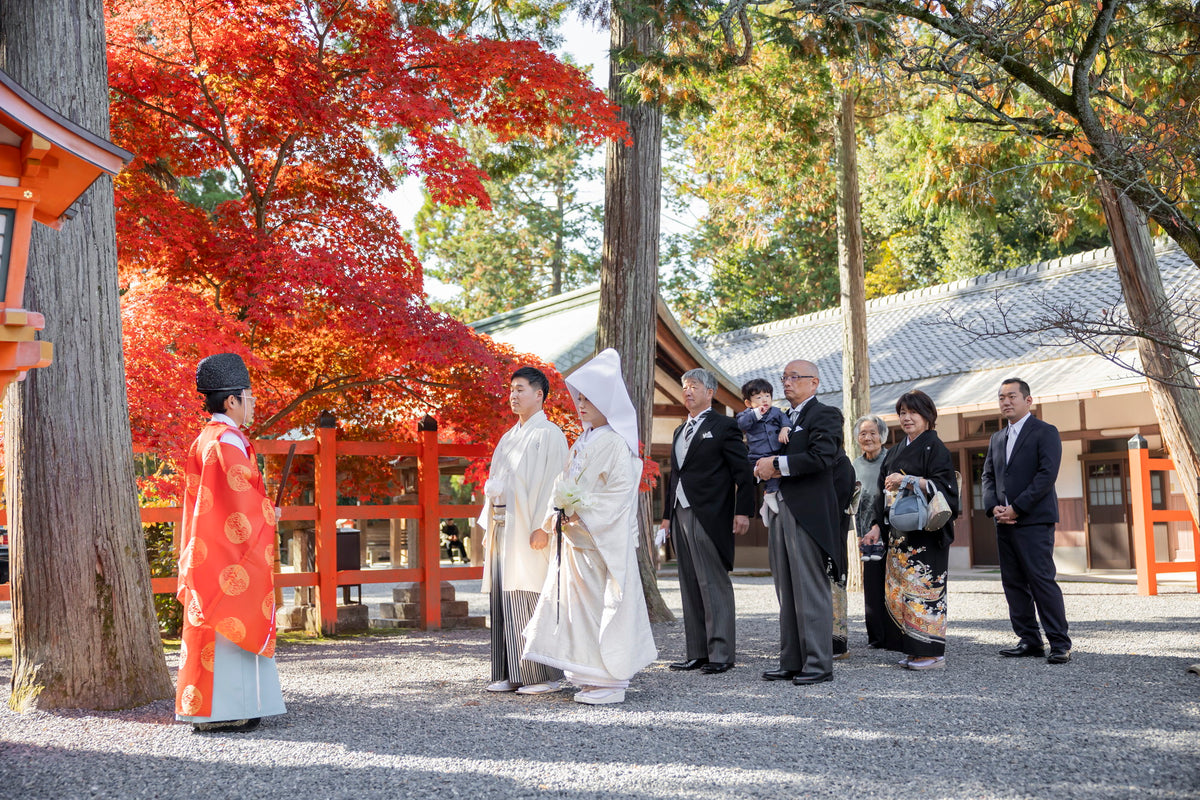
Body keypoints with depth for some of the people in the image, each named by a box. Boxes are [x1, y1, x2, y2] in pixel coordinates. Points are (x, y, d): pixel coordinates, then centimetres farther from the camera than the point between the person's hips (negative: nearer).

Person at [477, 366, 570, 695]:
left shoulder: (548, 434, -6)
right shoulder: (509, 437, 20)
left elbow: (551, 484, -13)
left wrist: (541, 529, -20)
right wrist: (490, 527, 15)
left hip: (528, 528, -8)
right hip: (503, 526, 8)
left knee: (531, 598, -7)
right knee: (505, 598, 7)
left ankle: (545, 676, 0)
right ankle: (511, 674, 13)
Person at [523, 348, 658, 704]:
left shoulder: (615, 443, -12)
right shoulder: (584, 441, 16)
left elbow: (618, 494, -17)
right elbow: (566, 486, 18)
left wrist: (580, 512, -20)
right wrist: (548, 524, 13)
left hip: (604, 539, -9)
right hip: (576, 538, 9)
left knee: (604, 604, -5)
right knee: (581, 604, 11)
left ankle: (611, 681, 2)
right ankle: (593, 677, 18)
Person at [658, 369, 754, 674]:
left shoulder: (722, 426, -2)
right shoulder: (680, 431, 21)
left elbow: (742, 471, -6)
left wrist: (743, 511, -14)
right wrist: (667, 514, 20)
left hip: (708, 517, -8)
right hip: (681, 515, 8)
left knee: (714, 586, -6)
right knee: (690, 587, 8)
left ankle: (721, 654, -3)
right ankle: (696, 652, 12)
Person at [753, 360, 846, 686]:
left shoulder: (825, 415, -2)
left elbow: (822, 457, -18)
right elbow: (760, 456, 20)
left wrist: (777, 464, -13)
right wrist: (761, 467, -3)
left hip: (808, 513, -8)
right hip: (779, 511, 8)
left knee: (811, 591, -6)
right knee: (787, 593, 9)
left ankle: (818, 663, -2)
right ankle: (792, 662, 14)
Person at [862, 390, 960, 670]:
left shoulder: (934, 448, -3)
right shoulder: (895, 453, 19)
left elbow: (943, 486, -14)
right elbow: (884, 492, 20)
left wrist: (908, 480, -23)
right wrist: (877, 526, 11)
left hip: (926, 530, -7)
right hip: (899, 533, 8)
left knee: (923, 586, -9)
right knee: (899, 589, 4)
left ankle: (933, 652, -4)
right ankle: (913, 649, 10)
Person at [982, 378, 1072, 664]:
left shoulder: (1045, 432, -1)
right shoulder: (997, 439, 20)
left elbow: (1047, 474, -11)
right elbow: (988, 476, 17)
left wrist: (1016, 508, -14)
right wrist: (993, 507, -2)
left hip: (1034, 521, -7)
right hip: (1004, 523, 7)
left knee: (1042, 581, -10)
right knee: (1013, 583, 6)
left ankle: (1060, 644, -6)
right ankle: (1029, 640, 12)